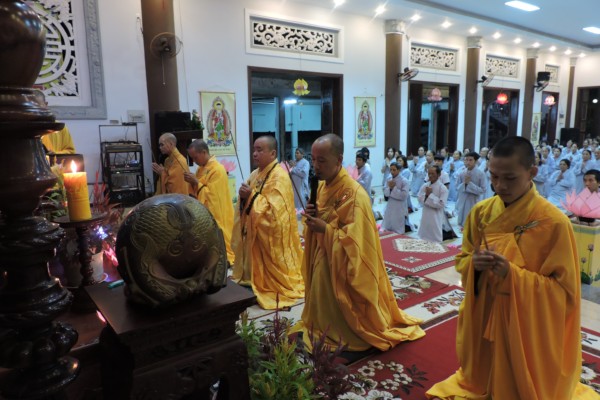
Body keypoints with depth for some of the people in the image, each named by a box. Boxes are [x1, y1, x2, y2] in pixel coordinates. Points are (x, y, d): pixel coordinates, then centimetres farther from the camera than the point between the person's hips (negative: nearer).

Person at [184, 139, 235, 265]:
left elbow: (212, 195, -21)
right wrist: (192, 182, -4)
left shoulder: (218, 170, -18)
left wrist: (196, 182, -20)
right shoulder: (201, 168, 10)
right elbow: (197, 191, 15)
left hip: (216, 217, -9)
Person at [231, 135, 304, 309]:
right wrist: (244, 197, -7)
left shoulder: (279, 177, -18)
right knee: (256, 267, 17)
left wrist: (252, 196, -23)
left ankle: (275, 291, 20)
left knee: (270, 270, 5)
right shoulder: (255, 174, 10)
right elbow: (247, 205, 15)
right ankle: (256, 284, 32)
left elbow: (274, 209, -25)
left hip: (271, 235, -8)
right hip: (253, 232, 8)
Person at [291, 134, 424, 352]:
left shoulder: (355, 194, -24)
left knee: (341, 320, 8)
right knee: (325, 312, 22)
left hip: (344, 268, -8)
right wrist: (311, 218, -8)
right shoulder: (321, 187, 3)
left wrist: (325, 229, -27)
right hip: (321, 261, 8)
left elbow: (356, 241, -25)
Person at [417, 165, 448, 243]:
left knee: (435, 238, 4)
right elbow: (420, 199, 1)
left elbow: (441, 204, -20)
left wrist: (430, 195, -18)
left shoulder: (442, 188, -14)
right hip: (425, 215, 6)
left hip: (436, 217, -6)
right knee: (423, 236, 19)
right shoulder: (425, 186, 3)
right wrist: (426, 195, -18)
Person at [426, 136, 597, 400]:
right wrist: (474, 263, -19)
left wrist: (512, 274, -28)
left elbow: (563, 289, -15)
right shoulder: (481, 212, -5)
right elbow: (462, 260, 4)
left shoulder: (554, 223, -19)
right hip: (483, 317, 4)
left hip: (527, 328, -4)